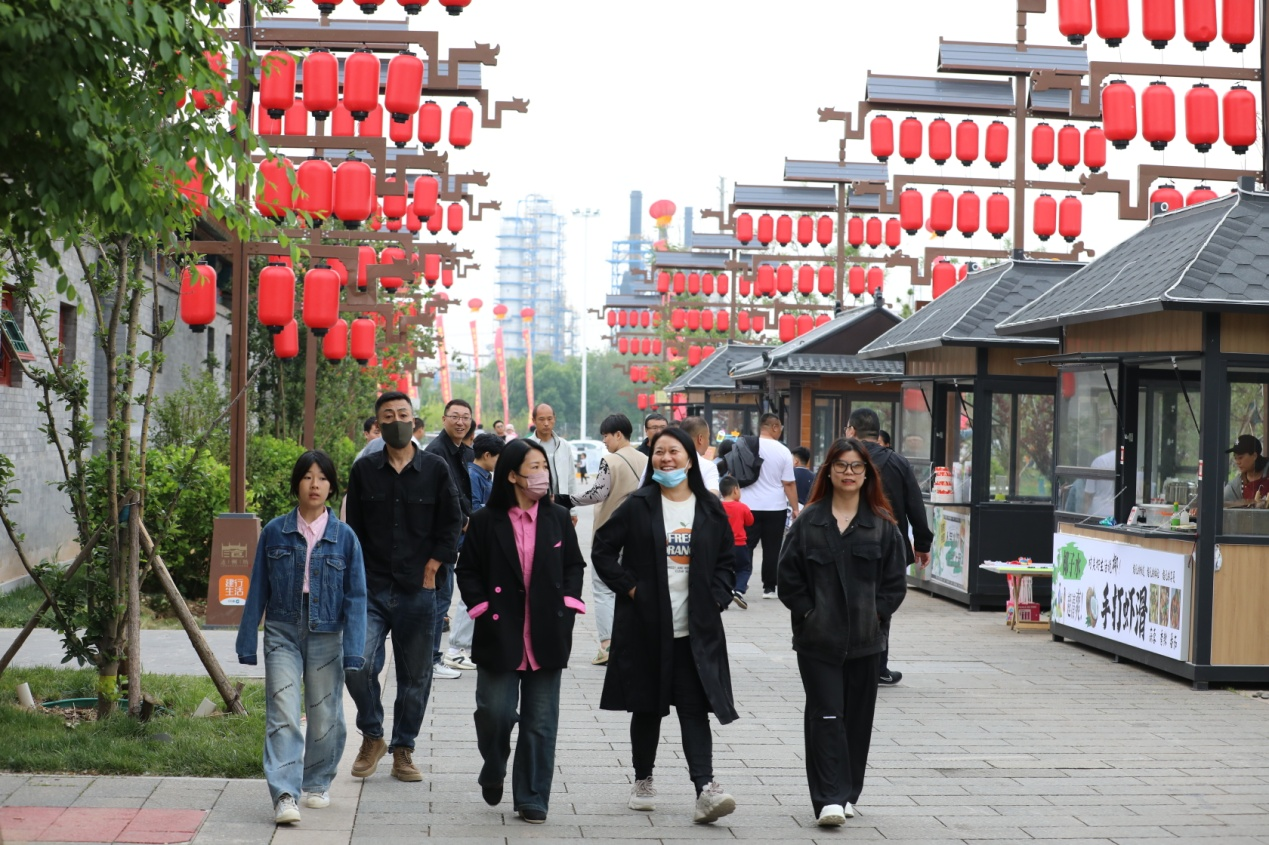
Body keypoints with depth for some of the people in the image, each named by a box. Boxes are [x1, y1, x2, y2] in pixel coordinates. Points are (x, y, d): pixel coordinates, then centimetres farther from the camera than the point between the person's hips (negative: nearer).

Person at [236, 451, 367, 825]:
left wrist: (353, 651, -8)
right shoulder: (274, 532, 1)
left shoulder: (344, 538, 0)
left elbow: (355, 597, -1)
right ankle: (284, 796, -17)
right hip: (283, 632, -1)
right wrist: (247, 644, 5)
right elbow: (258, 590, 6)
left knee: (325, 716, 10)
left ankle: (317, 784, 31)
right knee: (282, 713, -13)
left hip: (326, 636, 1)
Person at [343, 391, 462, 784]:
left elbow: (452, 523, 8)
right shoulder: (364, 469, 5)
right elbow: (353, 527, 11)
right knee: (357, 664, -15)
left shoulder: (435, 469, 3)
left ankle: (403, 750, 21)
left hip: (417, 590, 0)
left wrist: (432, 567, 0)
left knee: (415, 676, 6)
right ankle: (372, 737, 8)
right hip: (371, 588, 0)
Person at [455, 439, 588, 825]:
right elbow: (468, 572, 3)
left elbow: (574, 566, 13)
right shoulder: (485, 521, -2)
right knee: (496, 713, -3)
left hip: (546, 638, 2)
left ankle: (532, 799, 14)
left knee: (540, 722, 4)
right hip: (499, 637, -2)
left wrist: (566, 607, 2)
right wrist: (484, 609, -5)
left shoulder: (558, 518, 5)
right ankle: (493, 772, 28)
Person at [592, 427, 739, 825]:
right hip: (646, 626, 0)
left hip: (696, 629, 1)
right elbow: (603, 549, 1)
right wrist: (628, 587, -7)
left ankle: (705, 789, -13)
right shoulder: (638, 506, 0)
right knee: (647, 707, 10)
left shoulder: (711, 509, 5)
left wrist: (717, 598, -1)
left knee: (695, 708, -6)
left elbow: (727, 560, 12)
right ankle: (643, 781, 25)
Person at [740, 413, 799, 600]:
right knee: (772, 549, 7)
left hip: (748, 506, 1)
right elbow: (788, 484, -5)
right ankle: (769, 587, 11)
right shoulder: (782, 451, -5)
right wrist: (795, 509, 2)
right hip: (775, 507, -1)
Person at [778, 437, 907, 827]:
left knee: (857, 717, 9)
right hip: (817, 638, -2)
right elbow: (789, 576, 1)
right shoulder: (808, 521, 0)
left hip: (864, 639, 2)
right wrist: (808, 612, -7)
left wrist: (876, 613, -5)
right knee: (825, 716, -7)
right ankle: (829, 799, -9)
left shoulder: (882, 525, 4)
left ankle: (848, 794, 22)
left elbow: (895, 580, 5)